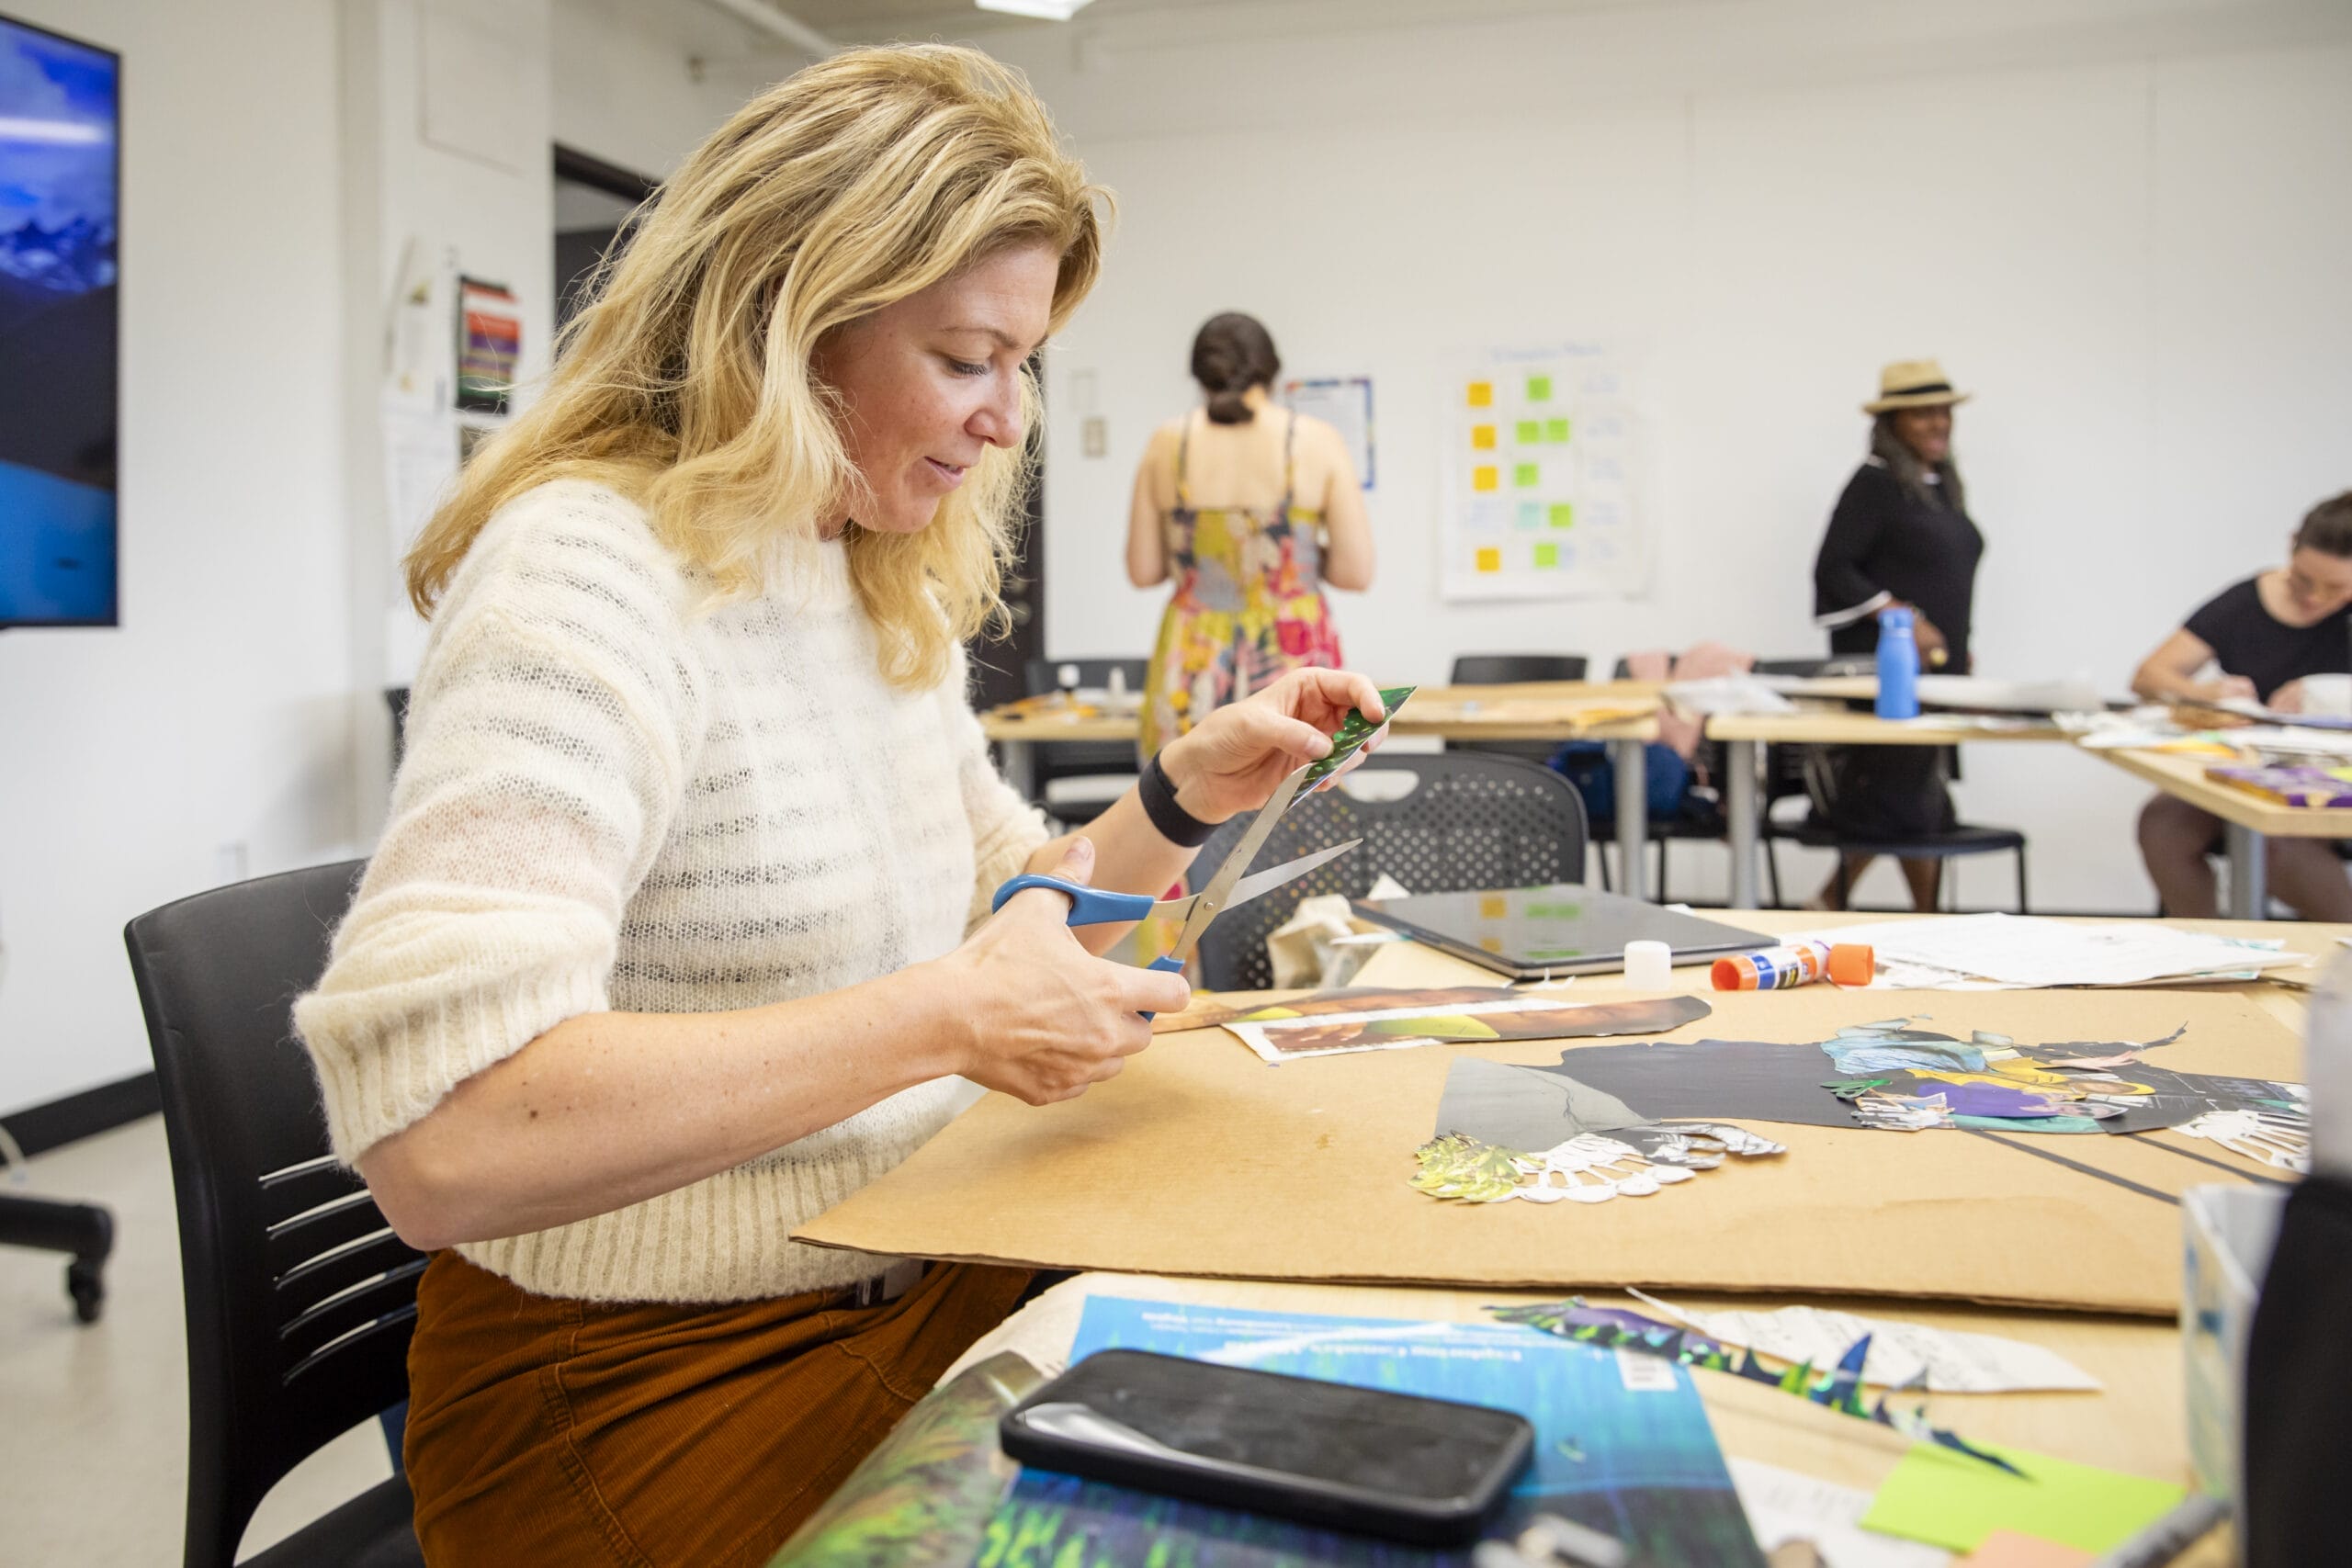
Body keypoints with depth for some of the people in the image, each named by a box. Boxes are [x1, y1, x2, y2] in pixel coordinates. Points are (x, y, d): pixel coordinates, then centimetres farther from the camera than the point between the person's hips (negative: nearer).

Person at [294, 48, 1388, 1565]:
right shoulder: (592, 574, -19)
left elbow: (1006, 916, 17)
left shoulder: (892, 588, 9)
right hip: (650, 1376, -7)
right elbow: (436, 1136, -30)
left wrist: (1181, 799, 0)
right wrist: (943, 1024, -27)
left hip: (923, 1283, 8)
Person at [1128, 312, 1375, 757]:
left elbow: (1143, 570, 5)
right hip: (1293, 660, -1)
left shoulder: (1167, 443, 2)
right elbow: (1356, 571, -5)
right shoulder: (1318, 442, -2)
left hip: (1193, 664, 2)